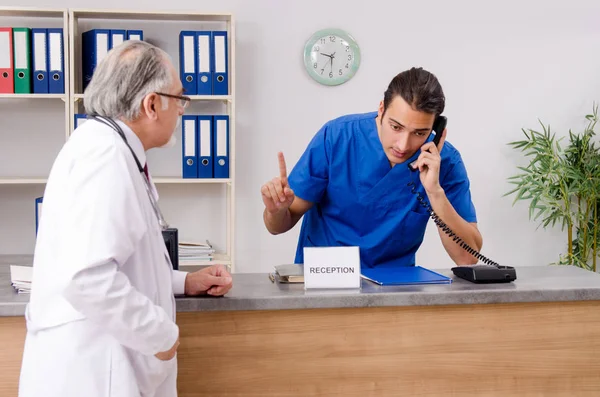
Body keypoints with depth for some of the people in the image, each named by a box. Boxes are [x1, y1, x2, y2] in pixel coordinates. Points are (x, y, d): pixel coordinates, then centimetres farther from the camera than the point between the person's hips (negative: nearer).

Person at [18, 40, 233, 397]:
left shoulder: (112, 149, 14)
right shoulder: (104, 152, -19)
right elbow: (88, 277, -30)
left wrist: (183, 282, 13)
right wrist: (162, 333, -18)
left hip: (100, 366, 10)